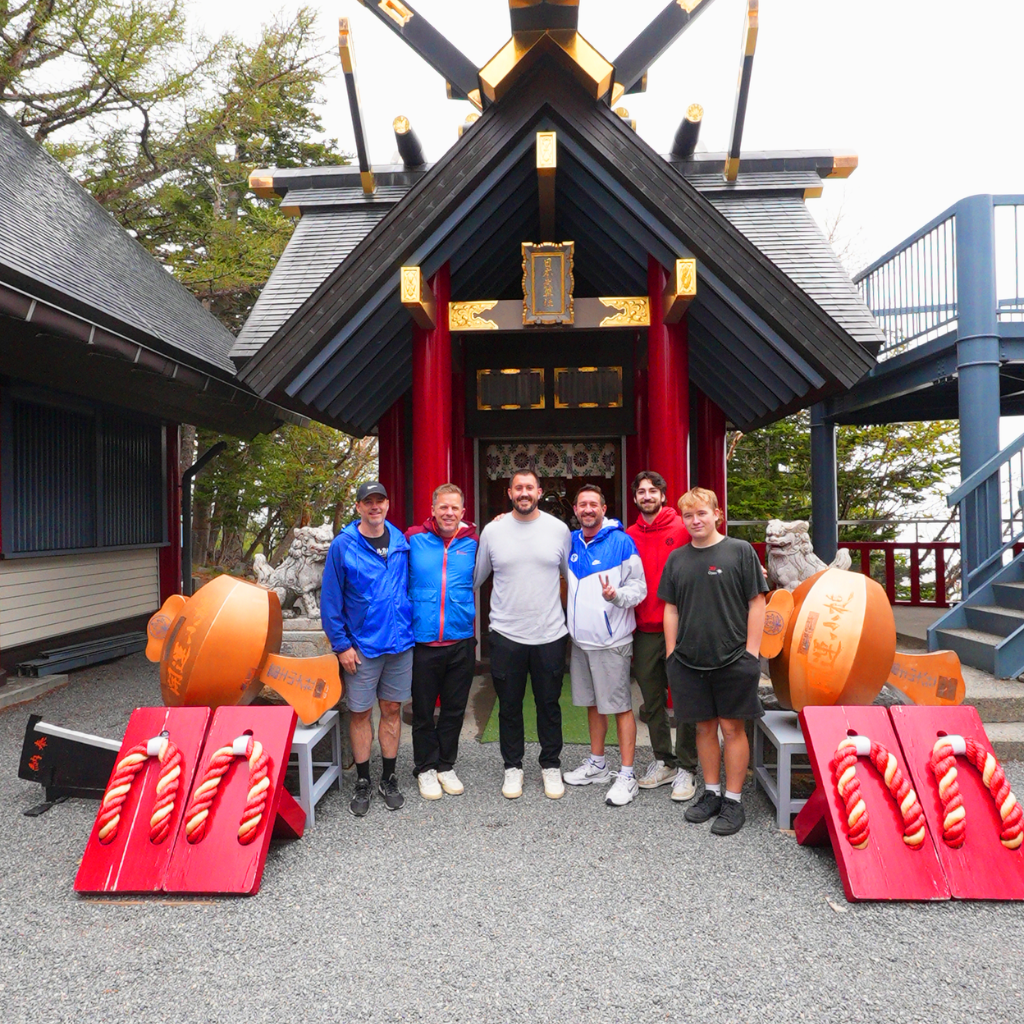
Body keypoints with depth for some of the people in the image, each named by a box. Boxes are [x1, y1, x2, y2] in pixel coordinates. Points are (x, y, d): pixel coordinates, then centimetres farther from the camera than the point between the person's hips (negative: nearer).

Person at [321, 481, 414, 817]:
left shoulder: (401, 541, 3)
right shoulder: (343, 546, -7)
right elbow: (330, 601, -5)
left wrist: (411, 628, 6)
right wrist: (341, 644, -8)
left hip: (400, 643, 3)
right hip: (362, 646, -3)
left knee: (392, 710, 12)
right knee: (360, 713, 8)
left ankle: (389, 779, 27)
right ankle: (362, 783, 25)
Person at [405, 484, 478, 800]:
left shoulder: (472, 542, 1)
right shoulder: (413, 539, -2)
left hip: (461, 641, 2)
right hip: (423, 641, -1)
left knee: (454, 710, 14)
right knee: (423, 710, 11)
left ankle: (446, 766, 32)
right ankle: (425, 768, 29)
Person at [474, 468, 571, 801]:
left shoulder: (558, 529, 0)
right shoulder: (492, 531, 0)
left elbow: (571, 575, 10)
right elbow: (477, 576, 10)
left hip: (550, 635, 0)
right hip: (506, 635, 0)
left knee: (549, 704, 13)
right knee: (509, 706, 12)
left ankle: (551, 765, 31)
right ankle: (512, 766, 30)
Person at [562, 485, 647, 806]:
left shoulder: (621, 542, -10)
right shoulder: (571, 542, 7)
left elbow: (639, 587, -11)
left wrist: (616, 595, -29)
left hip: (611, 639, -6)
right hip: (580, 638, 6)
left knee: (620, 706, 0)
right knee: (592, 703, 17)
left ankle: (627, 776, 8)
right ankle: (596, 765, 31)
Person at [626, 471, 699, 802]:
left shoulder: (682, 529, -2)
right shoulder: (630, 536, 7)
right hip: (644, 631, 4)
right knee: (652, 699, 13)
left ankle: (685, 769, 15)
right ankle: (663, 761, 27)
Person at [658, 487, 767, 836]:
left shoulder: (740, 550, -3)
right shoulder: (677, 558, 8)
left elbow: (756, 603, -3)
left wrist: (752, 650, -8)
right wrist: (671, 653, 7)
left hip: (733, 660, -3)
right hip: (689, 661, 4)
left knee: (732, 728, 4)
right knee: (705, 727, 13)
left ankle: (733, 801, 17)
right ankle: (711, 793, 28)